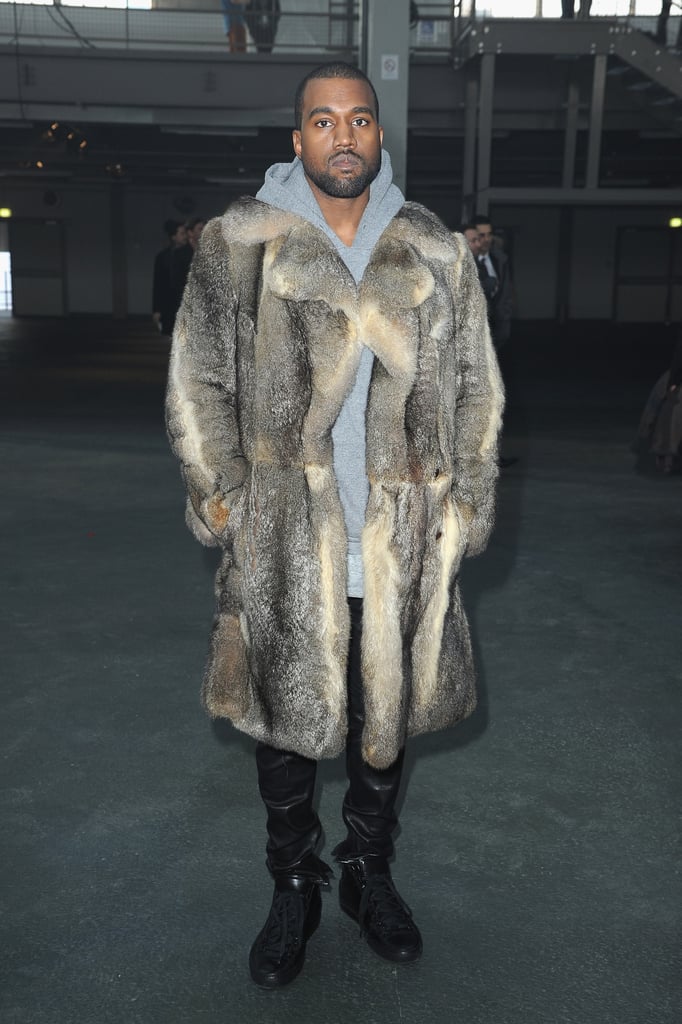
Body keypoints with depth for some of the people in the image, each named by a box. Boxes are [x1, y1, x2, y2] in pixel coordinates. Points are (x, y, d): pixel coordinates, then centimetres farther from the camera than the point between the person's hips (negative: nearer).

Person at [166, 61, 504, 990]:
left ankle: (371, 876, 37)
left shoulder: (437, 253, 6)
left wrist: (466, 501, 5)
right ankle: (294, 888, 33)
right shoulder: (239, 242, 1)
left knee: (387, 713, 14)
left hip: (402, 542, 2)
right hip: (283, 541, -1)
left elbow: (475, 386, 9)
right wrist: (220, 496, -2)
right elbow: (199, 379, 3)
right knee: (285, 719, 11)